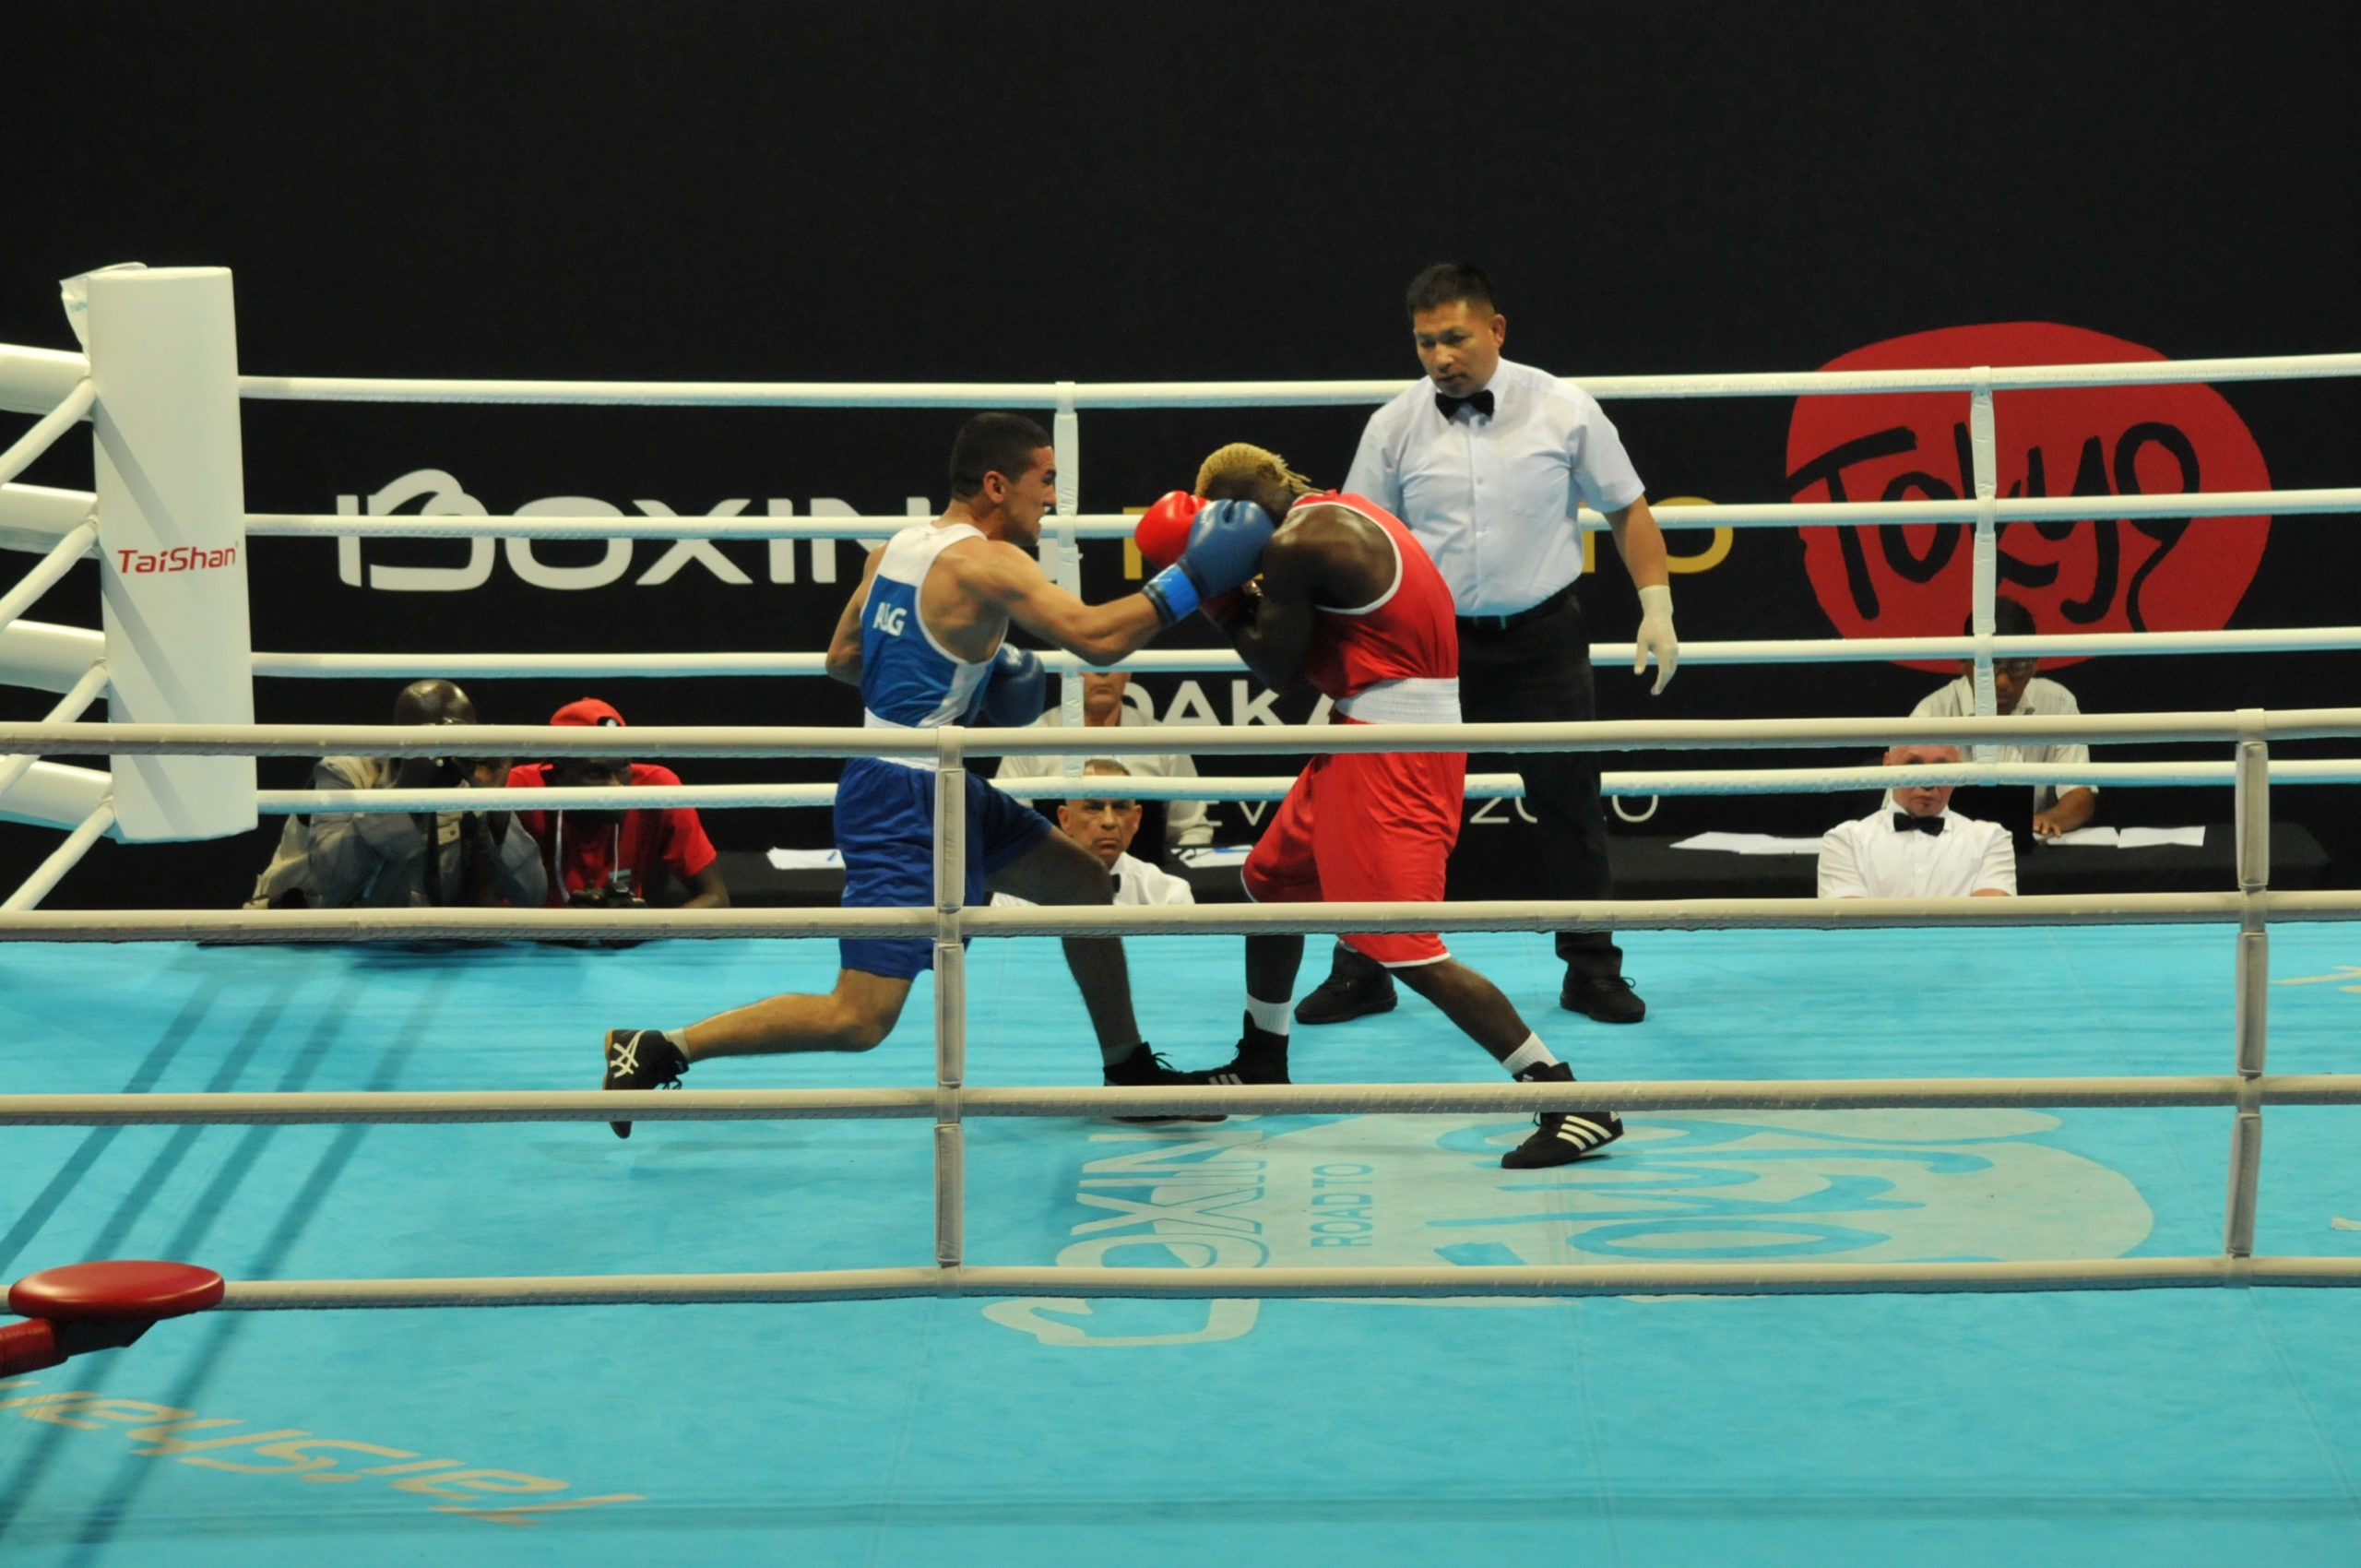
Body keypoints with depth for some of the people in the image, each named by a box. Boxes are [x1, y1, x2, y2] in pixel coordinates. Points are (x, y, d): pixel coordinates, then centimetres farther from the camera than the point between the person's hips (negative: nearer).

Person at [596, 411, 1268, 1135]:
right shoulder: (985, 563, -17)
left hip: (934, 786, 10)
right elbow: (1095, 638, -27)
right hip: (905, 800, -10)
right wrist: (1187, 583, -16)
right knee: (859, 1020, -10)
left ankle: (1129, 1072, 31)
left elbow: (842, 658, 17)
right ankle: (659, 1052, -4)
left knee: (1084, 882, 21)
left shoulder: (896, 547, 9)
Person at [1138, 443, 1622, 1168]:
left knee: (1407, 949, -13)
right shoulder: (1343, 513, 14)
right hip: (1371, 731, 11)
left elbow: (1276, 668, -10)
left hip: (1391, 747, -11)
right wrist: (1246, 597, 5)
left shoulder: (1296, 544, -16)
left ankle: (1575, 1106, -14)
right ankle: (1260, 1065, 42)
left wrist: (1217, 594, 1)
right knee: (1272, 880, 25)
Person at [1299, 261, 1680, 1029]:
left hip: (1543, 637, 0)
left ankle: (1592, 971, 18)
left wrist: (1657, 608, -2)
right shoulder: (1394, 427, -2)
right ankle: (1361, 972, 12)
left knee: (1570, 806, 5)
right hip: (1435, 641, 1)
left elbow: (1627, 509, 4)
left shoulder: (1564, 410, -4)